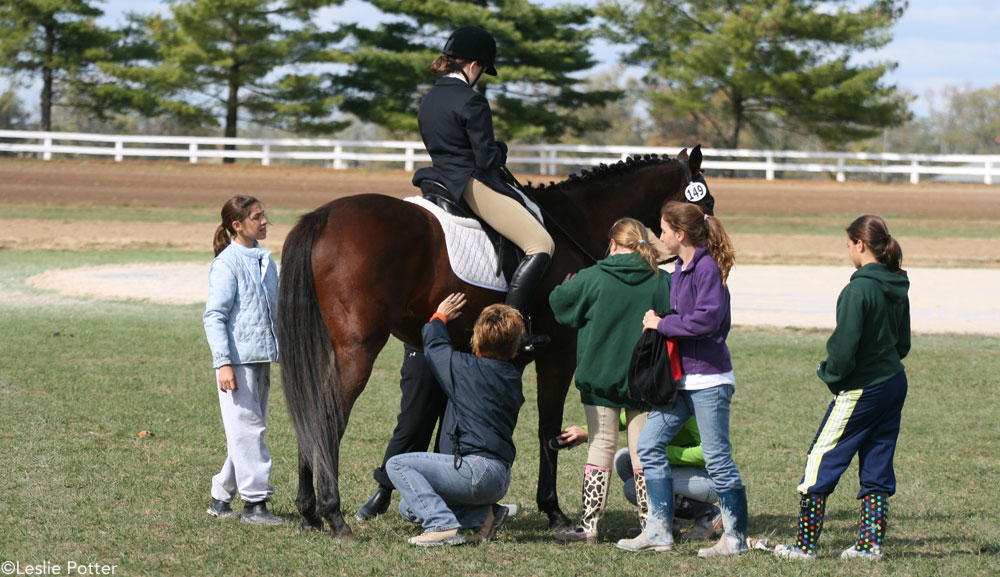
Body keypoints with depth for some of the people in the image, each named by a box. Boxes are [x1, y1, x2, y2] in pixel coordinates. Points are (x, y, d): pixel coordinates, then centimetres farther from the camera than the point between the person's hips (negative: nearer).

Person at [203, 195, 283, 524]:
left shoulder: (266, 260, 13)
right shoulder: (228, 263, -10)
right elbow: (214, 316, -13)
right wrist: (223, 363, -19)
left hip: (262, 360, 8)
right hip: (238, 359, -8)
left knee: (247, 430, 12)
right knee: (247, 429, -7)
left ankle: (221, 498, 21)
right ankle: (254, 502, -4)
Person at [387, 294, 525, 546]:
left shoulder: (465, 367, -7)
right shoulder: (513, 379, 12)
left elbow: (434, 346, 11)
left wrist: (439, 317, 30)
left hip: (477, 470, -8)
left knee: (397, 464, -7)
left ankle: (442, 525, -20)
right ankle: (485, 514, 6)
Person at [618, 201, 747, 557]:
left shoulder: (708, 268, -15)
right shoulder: (680, 268, 13)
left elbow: (707, 319, -24)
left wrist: (663, 324, -15)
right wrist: (659, 323, 3)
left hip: (709, 379, -10)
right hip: (681, 377, 10)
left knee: (717, 458, -3)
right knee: (649, 444, 6)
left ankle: (736, 537, 8)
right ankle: (658, 531, 10)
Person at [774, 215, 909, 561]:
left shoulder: (858, 290, -20)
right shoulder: (897, 289, 6)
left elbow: (844, 347, -21)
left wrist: (830, 374, -4)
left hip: (861, 390, -8)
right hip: (894, 384, 8)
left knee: (820, 461, 0)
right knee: (876, 468, 13)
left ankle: (805, 545, 1)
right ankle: (870, 544, 12)